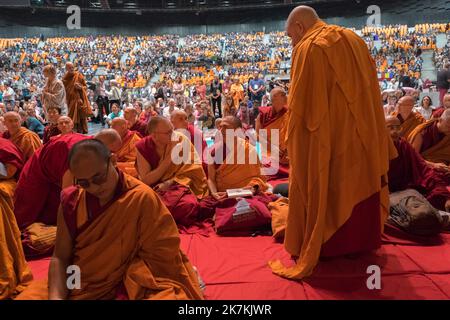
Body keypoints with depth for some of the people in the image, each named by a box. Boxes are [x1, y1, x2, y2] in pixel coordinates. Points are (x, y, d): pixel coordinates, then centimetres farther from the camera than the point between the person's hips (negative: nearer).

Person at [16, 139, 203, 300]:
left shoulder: (142, 198, -15)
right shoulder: (71, 200, -2)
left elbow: (160, 256, -13)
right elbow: (60, 257, -2)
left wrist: (121, 290, -24)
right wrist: (56, 296, -20)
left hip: (124, 286, -3)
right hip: (74, 284, 4)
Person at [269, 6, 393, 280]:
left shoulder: (308, 48, -12)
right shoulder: (355, 40, 9)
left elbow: (300, 103, -15)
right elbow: (372, 90, 12)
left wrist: (293, 139, -5)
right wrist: (369, 130, 17)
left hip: (323, 139, -6)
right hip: (361, 134, 7)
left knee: (320, 190, 7)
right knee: (359, 184, 18)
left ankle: (316, 251, 19)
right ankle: (360, 242, 34)